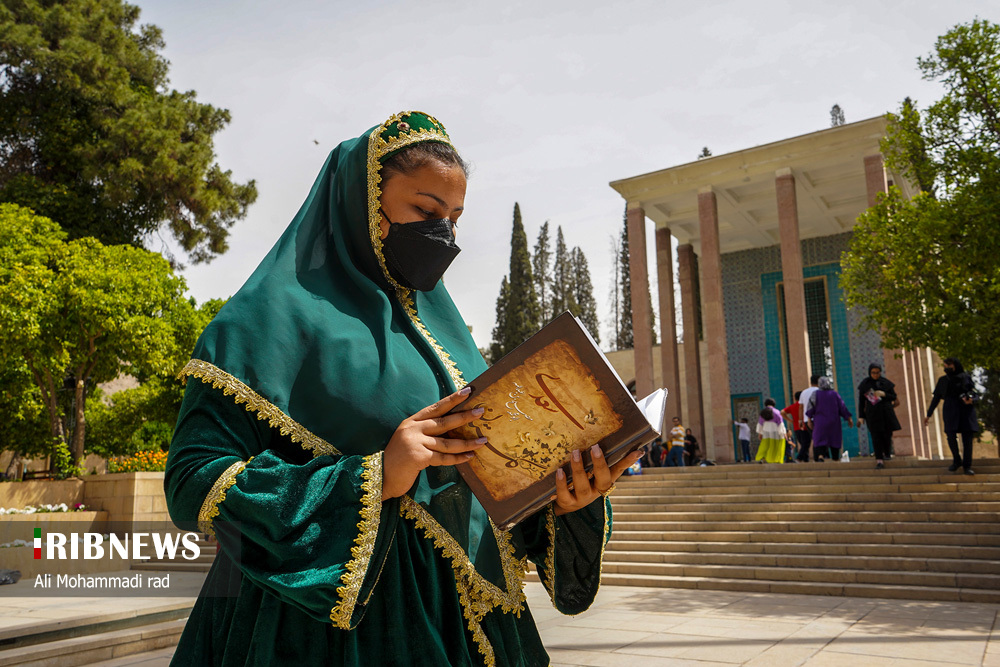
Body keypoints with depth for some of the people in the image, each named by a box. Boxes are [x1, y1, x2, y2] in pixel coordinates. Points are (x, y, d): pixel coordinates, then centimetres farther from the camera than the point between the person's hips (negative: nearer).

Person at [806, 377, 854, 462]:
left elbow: (811, 407, -6)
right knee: (835, 439, 12)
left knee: (819, 440, -3)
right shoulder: (834, 394, 0)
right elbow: (842, 407, 2)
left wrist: (809, 419, 2)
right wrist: (849, 418, 8)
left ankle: (820, 456, -26)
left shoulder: (816, 394, -4)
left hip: (820, 422, -1)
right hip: (834, 422, 2)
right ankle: (836, 459, 16)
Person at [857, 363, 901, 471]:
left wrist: (884, 394, -14)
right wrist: (861, 416, 1)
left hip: (886, 412, 1)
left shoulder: (885, 382, 3)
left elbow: (894, 397, 6)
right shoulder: (865, 384, 1)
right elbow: (861, 401, 4)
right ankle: (879, 459, -7)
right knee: (876, 436, -8)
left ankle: (886, 453, 31)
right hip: (872, 413, -1)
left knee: (887, 434, 5)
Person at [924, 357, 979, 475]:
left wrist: (971, 400, -18)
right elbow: (936, 398, 16)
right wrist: (928, 414, 15)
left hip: (966, 409, -1)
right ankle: (957, 461, 7)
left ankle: (967, 466, 0)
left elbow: (974, 394, 7)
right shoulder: (943, 380, 13)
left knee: (967, 438, -5)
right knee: (951, 435, -13)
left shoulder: (966, 377, 9)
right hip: (950, 410, 1)